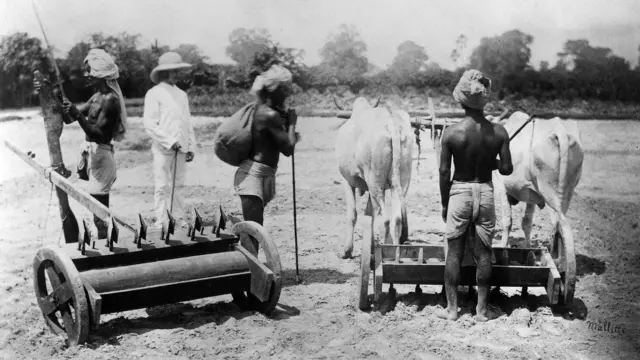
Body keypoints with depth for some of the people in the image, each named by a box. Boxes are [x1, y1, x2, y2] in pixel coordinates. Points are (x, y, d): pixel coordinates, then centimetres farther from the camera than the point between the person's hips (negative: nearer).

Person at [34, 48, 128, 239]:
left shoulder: (110, 99, -16)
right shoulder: (98, 96, 13)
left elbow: (99, 134, -21)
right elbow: (70, 115, 16)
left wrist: (78, 115, -32)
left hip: (101, 157, -9)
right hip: (93, 155, 9)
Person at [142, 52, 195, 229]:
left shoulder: (182, 94, 15)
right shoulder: (154, 93, -4)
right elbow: (149, 123, -10)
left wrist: (191, 146, 10)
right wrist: (169, 142, -14)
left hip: (181, 149, 6)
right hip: (163, 149, -5)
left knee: (178, 186, 10)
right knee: (163, 186, -3)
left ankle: (179, 220, 16)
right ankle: (161, 223, 3)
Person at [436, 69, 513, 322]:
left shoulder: (451, 133, -13)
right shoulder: (499, 132, -9)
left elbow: (444, 172, -9)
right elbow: (507, 169, -5)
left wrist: (444, 203, 3)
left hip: (459, 192, -1)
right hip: (486, 193, 2)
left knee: (454, 253, 9)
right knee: (483, 254, 11)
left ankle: (452, 308, 16)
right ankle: (481, 309, 18)